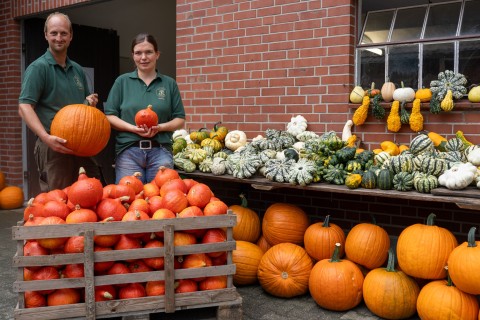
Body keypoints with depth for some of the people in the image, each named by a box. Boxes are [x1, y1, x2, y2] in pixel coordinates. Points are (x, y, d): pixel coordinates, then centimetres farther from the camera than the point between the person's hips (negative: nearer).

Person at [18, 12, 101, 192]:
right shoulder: (38, 67, -4)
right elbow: (25, 107, -12)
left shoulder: (77, 69, 15)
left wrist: (91, 102, 3)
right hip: (54, 146, -6)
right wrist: (46, 137, -26)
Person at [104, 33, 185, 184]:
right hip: (128, 151, 0)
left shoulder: (169, 83, 9)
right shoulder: (122, 81, 8)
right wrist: (132, 128, -12)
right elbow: (109, 116, 4)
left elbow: (180, 119, 8)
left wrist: (160, 127, -11)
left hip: (160, 151, 1)